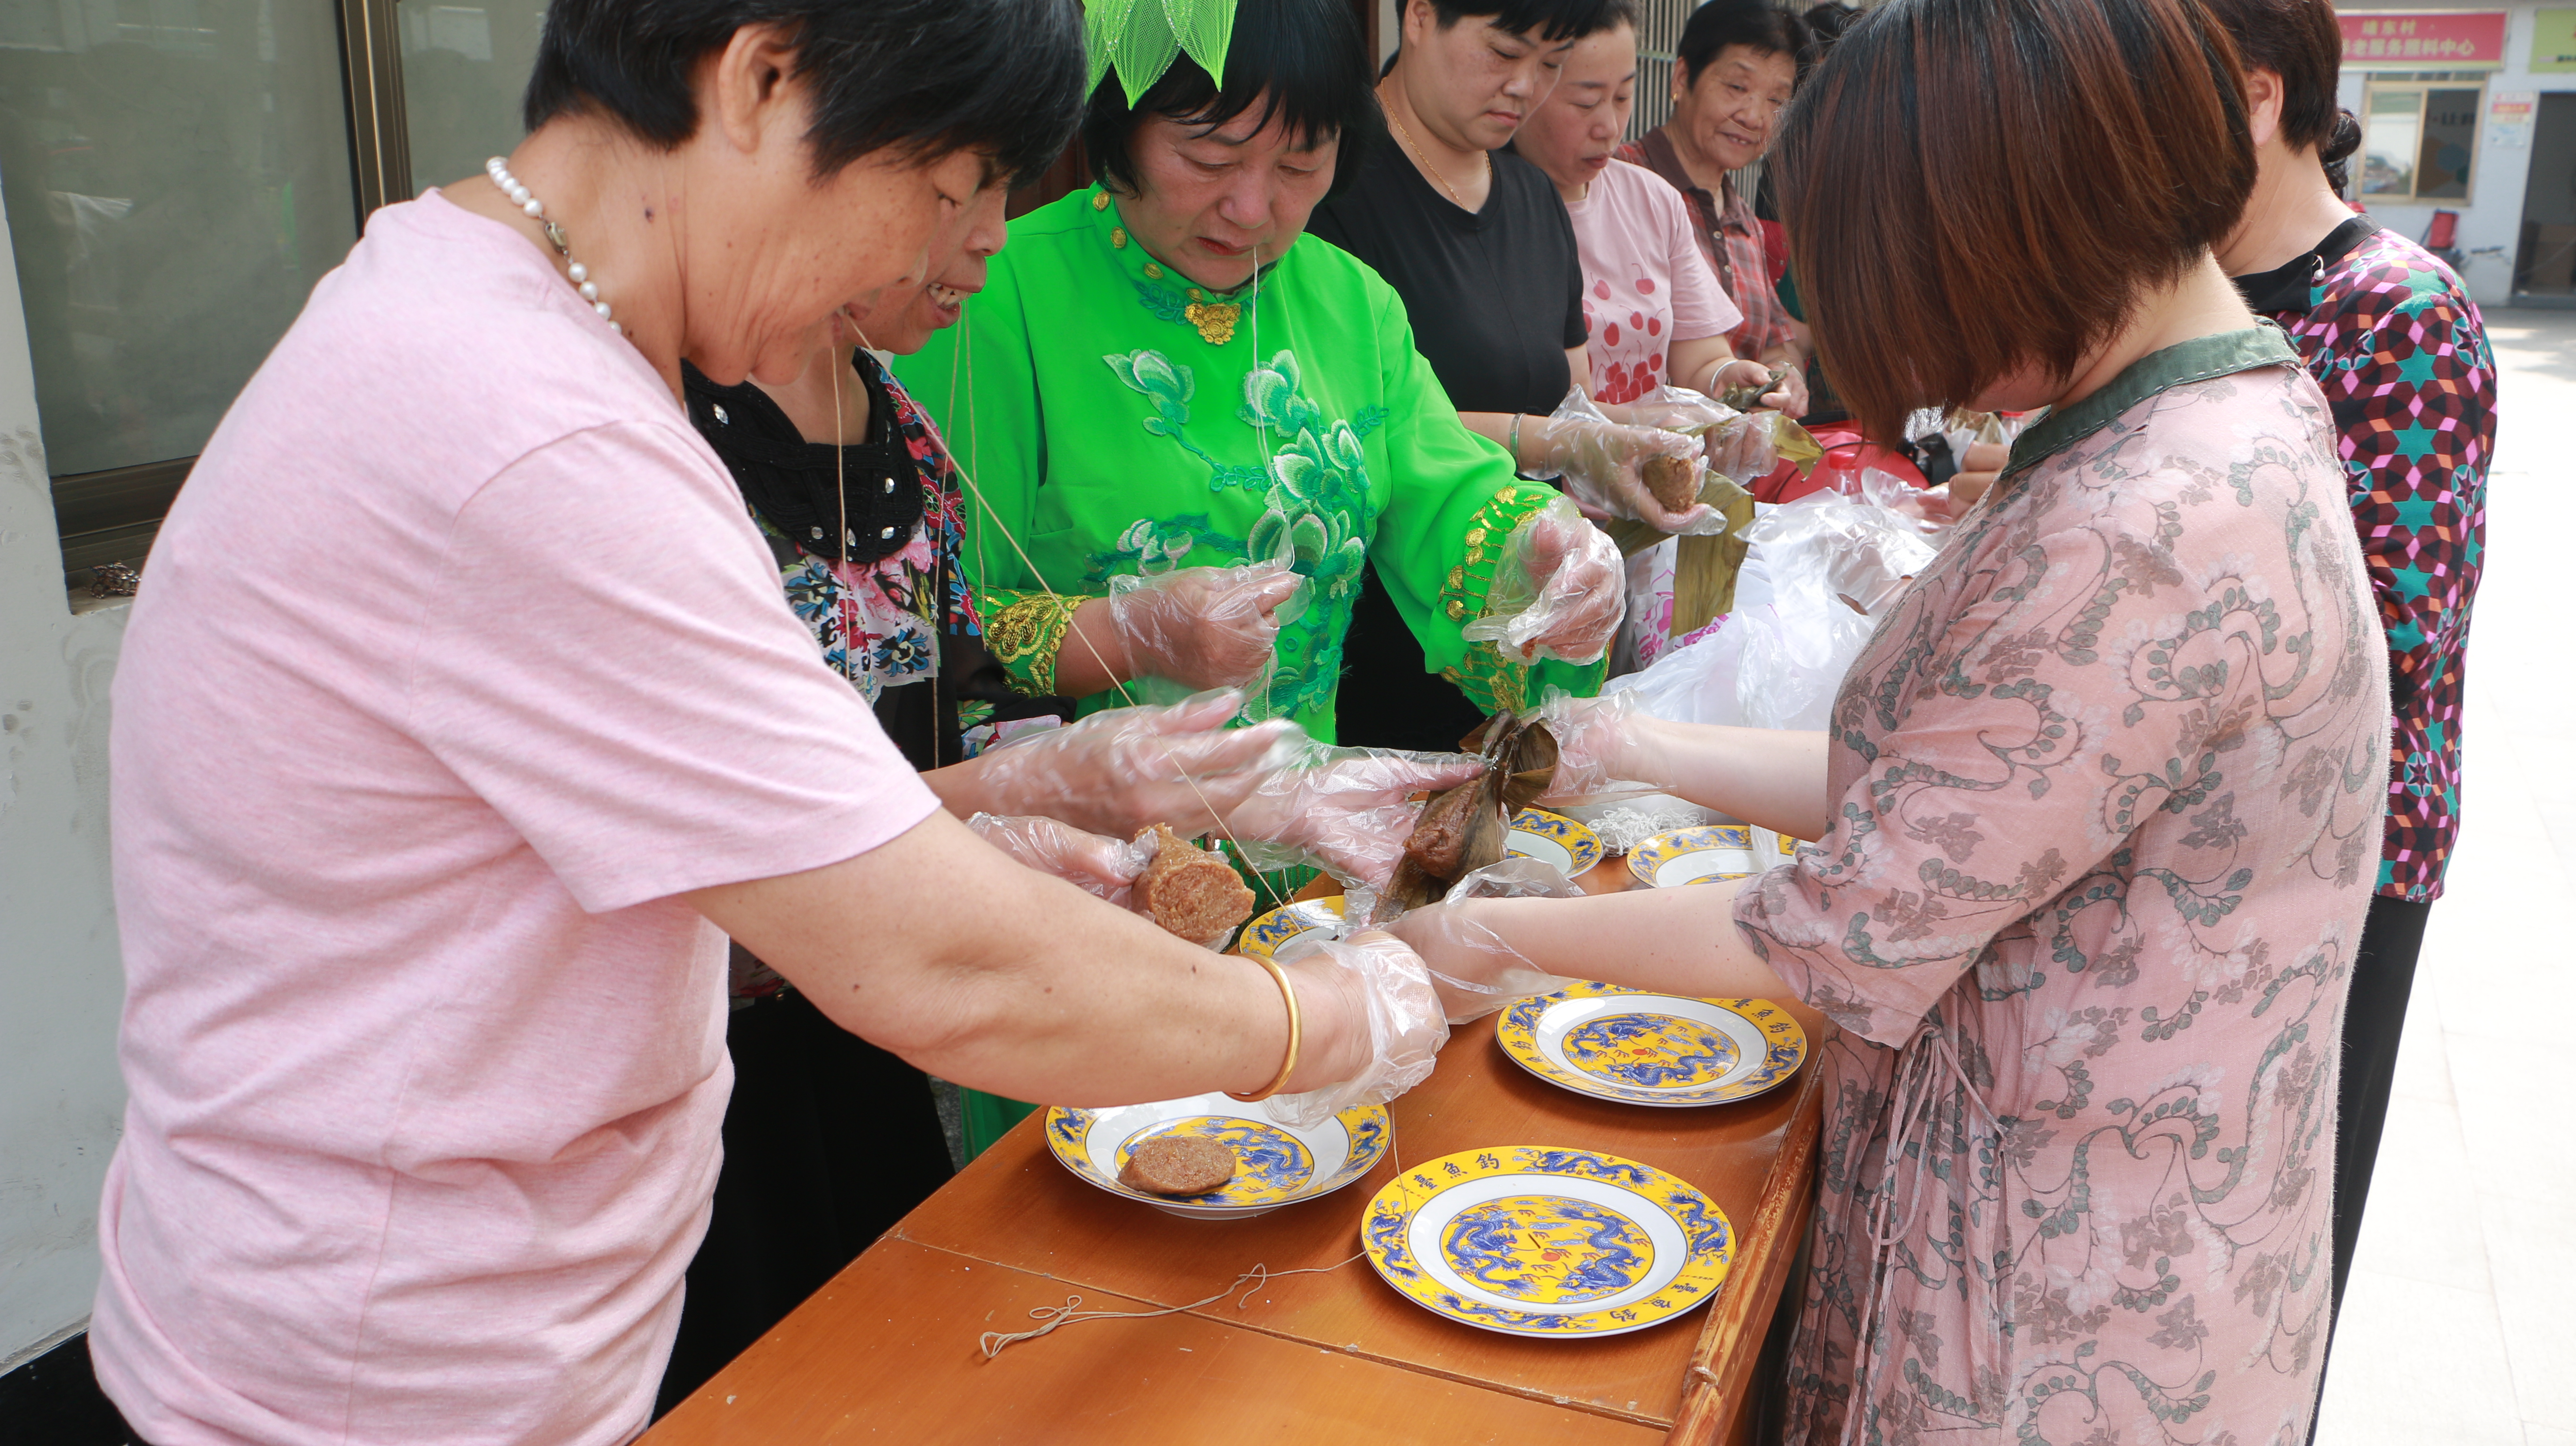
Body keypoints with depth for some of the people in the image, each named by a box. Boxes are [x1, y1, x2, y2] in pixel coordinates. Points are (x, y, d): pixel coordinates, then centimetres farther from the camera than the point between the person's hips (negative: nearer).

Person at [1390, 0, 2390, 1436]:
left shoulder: (2151, 543, -30)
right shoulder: (2239, 416, 3)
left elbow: (1843, 937, -23)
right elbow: (1926, 791, 4)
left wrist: (1488, 933, -12)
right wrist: (1634, 746, 2)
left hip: (2073, 1311, -8)